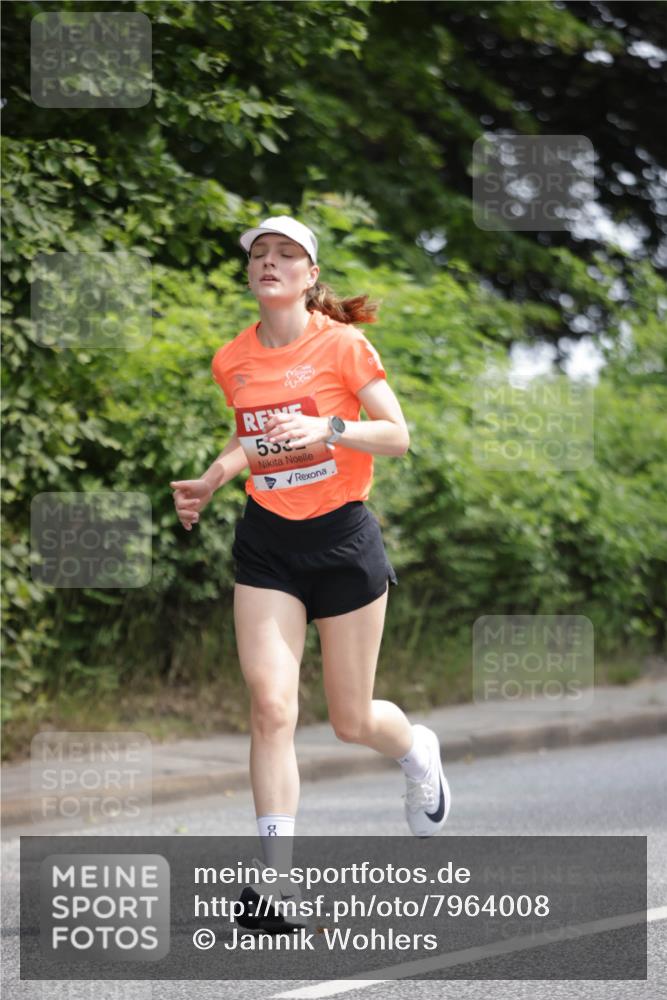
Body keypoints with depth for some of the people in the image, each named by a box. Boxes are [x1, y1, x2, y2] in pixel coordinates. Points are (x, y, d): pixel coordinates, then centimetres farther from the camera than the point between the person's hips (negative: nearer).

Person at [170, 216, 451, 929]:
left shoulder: (342, 345, -9)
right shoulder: (230, 361, 4)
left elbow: (398, 437, -11)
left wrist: (329, 428, -26)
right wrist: (209, 482, 7)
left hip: (342, 536, -3)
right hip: (265, 543, 3)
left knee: (352, 722, 6)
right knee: (271, 705, -14)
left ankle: (417, 752, 44)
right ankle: (278, 881, -13)